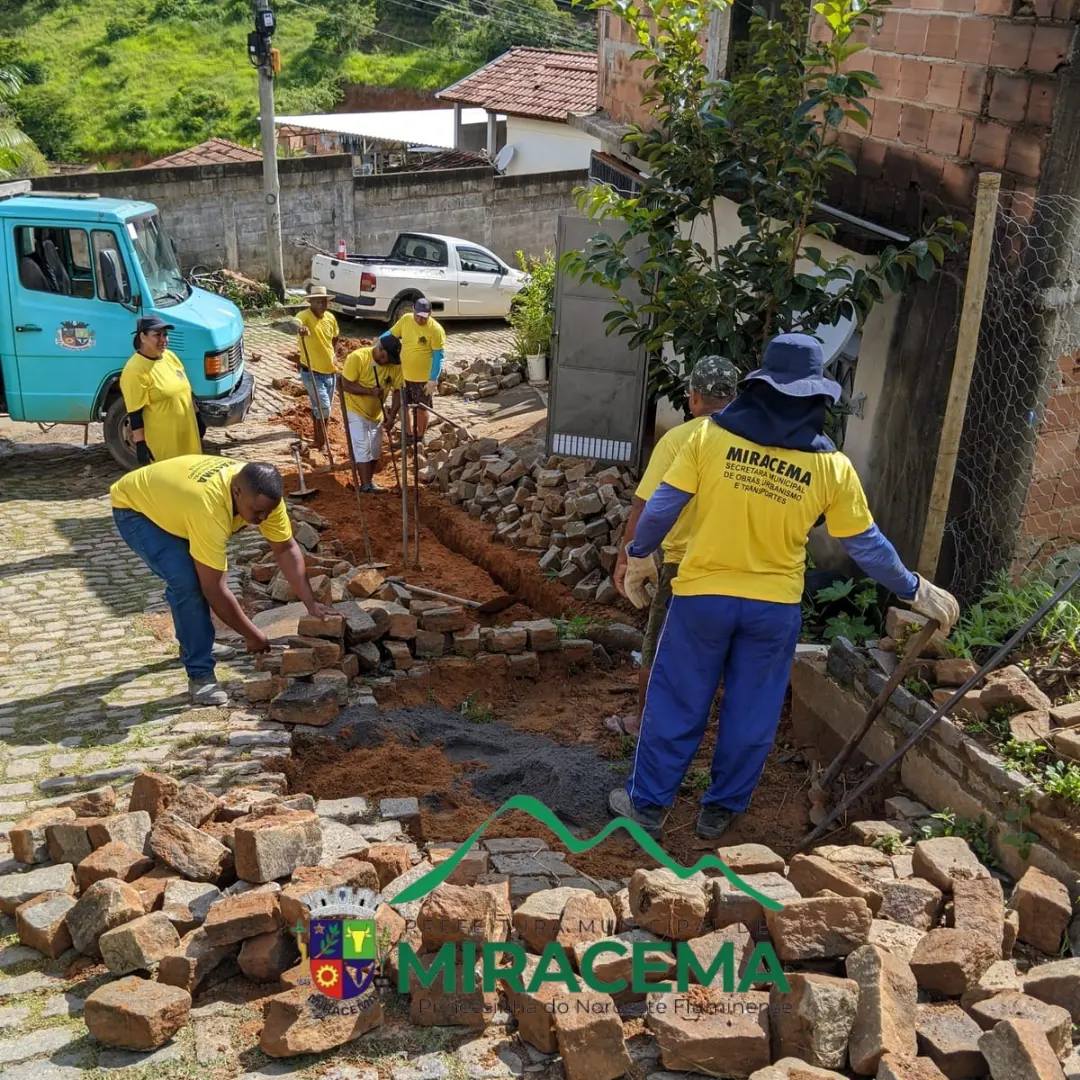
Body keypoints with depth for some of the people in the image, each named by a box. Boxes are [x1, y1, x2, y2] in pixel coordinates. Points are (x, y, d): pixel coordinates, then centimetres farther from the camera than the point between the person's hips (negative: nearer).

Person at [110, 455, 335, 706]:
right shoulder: (209, 508, -42)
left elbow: (286, 548, -9)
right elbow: (214, 589, -35)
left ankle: (190, 645, 38)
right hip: (133, 509, -8)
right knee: (188, 582, -23)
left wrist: (311, 604, -14)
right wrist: (252, 636, -25)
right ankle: (200, 675, -12)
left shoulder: (263, 493, -22)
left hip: (166, 501, 8)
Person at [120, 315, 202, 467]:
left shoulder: (169, 356, 6)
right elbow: (134, 413, -19)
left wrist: (197, 418, 20)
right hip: (161, 442, -8)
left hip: (186, 434, 8)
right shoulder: (135, 371, -19)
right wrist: (140, 444, -21)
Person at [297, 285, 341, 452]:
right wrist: (299, 328, -66)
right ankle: (321, 442, 4)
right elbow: (296, 322, -44)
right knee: (323, 407, -10)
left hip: (330, 371, 6)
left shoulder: (331, 317, 0)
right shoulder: (305, 316, -19)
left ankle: (318, 437, 35)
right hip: (311, 372, -6)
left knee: (319, 407, 19)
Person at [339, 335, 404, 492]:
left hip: (376, 413, 5)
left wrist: (392, 415, -18)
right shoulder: (357, 357, -24)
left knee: (375, 450, 10)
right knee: (363, 448, -11)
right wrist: (371, 391, -32)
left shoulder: (395, 364, -11)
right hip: (356, 410, -5)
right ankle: (365, 485, -8)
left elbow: (398, 391, -7)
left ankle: (369, 481, 25)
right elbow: (346, 385, -22)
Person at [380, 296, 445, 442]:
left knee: (421, 408, 12)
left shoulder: (436, 329, -19)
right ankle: (408, 434, 37)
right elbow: (390, 334, 6)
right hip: (403, 374, 5)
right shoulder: (405, 320, -6)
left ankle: (420, 437, 31)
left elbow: (438, 356, -16)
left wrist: (433, 380, -19)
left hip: (423, 378, -5)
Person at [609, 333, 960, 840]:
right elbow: (865, 544, 1)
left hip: (702, 595, 0)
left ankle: (647, 803, 23)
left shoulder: (712, 435, -10)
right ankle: (721, 809, 28)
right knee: (751, 713, 16)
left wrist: (640, 554, 10)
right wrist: (914, 590, 16)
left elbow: (663, 505, -7)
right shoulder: (832, 467, -7)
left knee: (676, 703, 12)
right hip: (774, 607, 1)